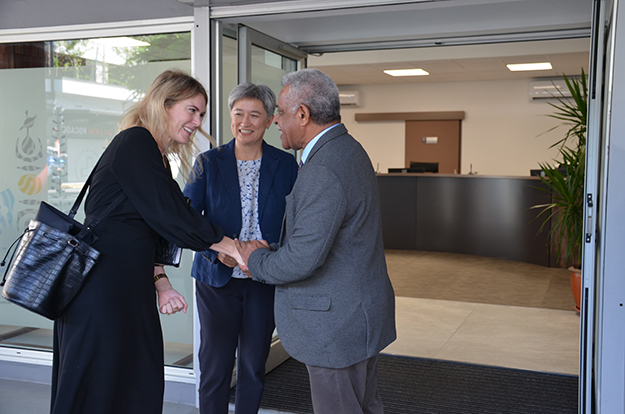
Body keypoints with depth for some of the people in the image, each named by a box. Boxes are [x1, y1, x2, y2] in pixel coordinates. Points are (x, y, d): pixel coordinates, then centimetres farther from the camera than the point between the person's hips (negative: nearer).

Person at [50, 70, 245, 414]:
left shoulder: (157, 159, 18)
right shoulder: (135, 143, -11)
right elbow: (171, 215, -18)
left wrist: (160, 283, 5)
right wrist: (235, 249, -11)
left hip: (129, 290, 9)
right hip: (101, 291, -9)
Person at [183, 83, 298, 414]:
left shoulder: (285, 165, 2)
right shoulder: (208, 163, 0)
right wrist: (217, 249, -24)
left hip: (266, 280, 1)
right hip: (217, 278, -1)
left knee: (254, 365, 13)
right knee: (214, 365, 5)